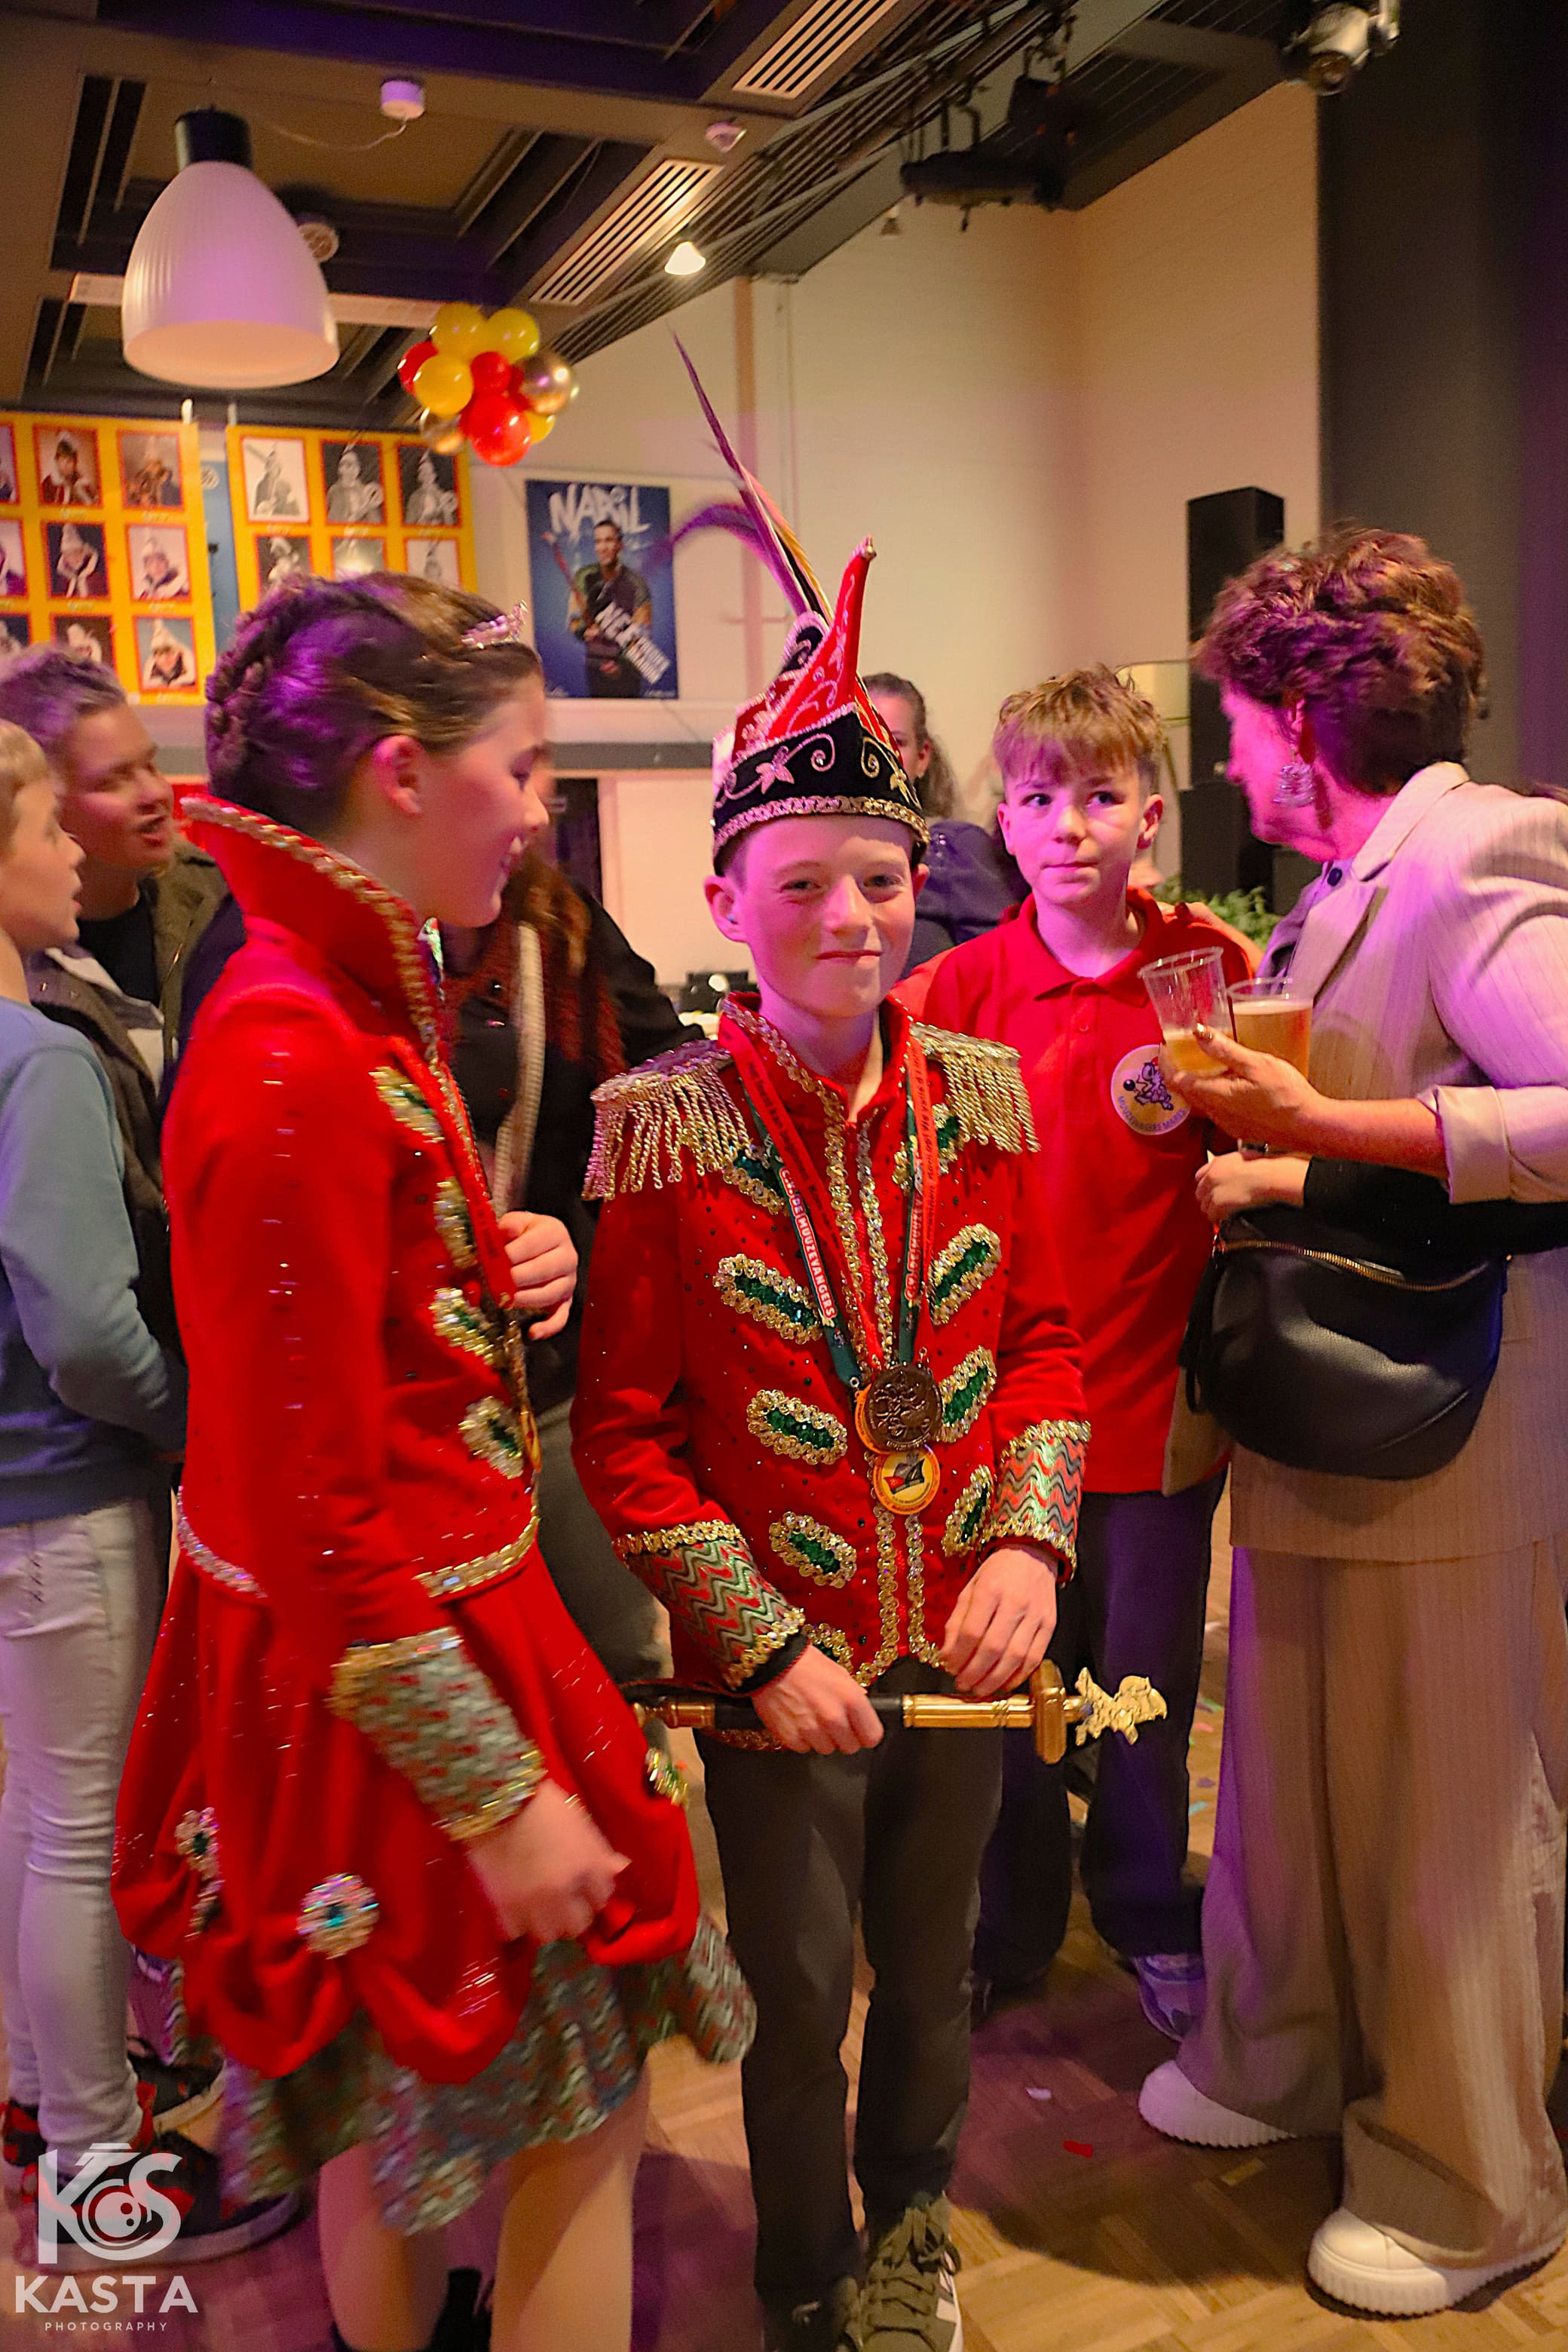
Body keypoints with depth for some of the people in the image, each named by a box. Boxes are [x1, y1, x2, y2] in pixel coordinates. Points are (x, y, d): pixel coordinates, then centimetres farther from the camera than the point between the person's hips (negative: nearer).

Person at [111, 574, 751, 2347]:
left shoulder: (357, 1011, 4)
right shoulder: (291, 1067, -25)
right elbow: (316, 1520, -23)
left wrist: (497, 1279, 2)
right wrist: (501, 1796, -18)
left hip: (443, 1609, 9)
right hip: (385, 1701, -9)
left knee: (394, 2138, 26)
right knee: (576, 2116, 12)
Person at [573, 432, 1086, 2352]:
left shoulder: (984, 1094, -3)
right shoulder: (661, 1128, -14)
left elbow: (1044, 1341, 5)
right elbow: (623, 1430, -11)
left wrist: (1027, 1543, -9)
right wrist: (765, 1644, -15)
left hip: (962, 1647, 4)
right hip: (776, 1663, -3)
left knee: (933, 1970, 22)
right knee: (800, 2002, 14)